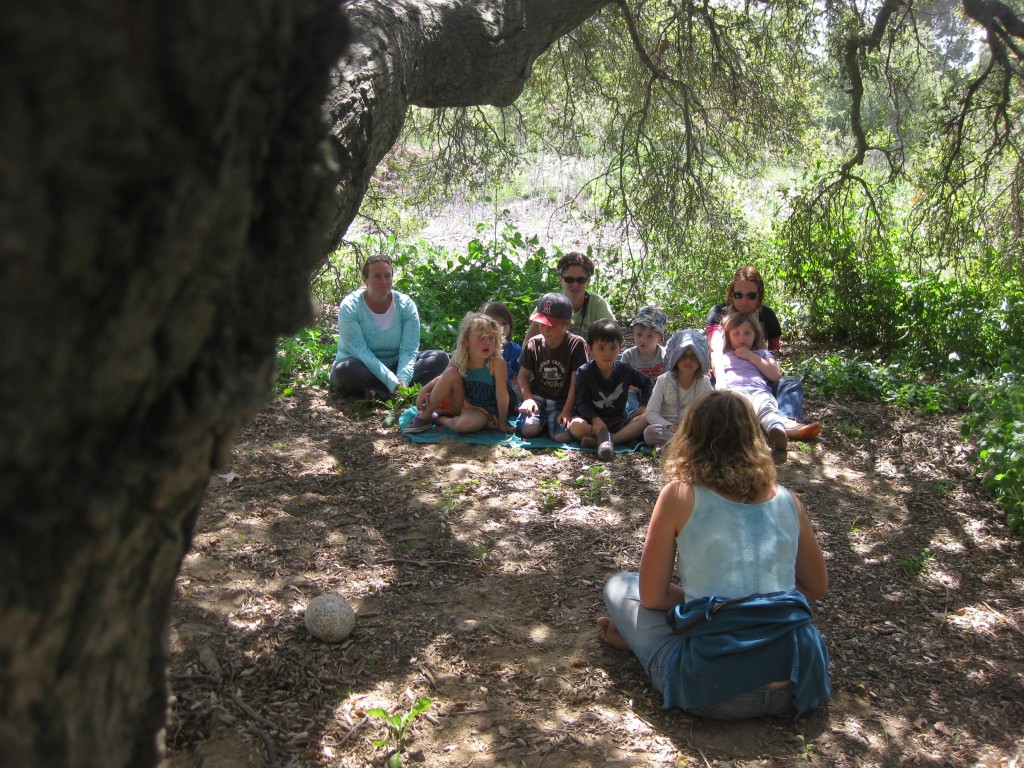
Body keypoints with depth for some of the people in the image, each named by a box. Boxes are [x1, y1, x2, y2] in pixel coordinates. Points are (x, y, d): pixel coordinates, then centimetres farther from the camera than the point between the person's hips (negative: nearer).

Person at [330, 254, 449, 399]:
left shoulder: (406, 305, -6)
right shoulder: (350, 307, -15)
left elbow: (409, 349, -15)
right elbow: (360, 351, -25)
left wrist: (402, 380, -35)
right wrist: (393, 383, -36)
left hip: (394, 365, 4)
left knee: (440, 358, -16)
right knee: (343, 370, -37)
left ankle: (378, 390, -31)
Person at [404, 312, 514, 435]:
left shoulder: (497, 362, -23)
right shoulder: (458, 360, -10)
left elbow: (502, 395, -19)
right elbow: (443, 379, 4)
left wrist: (502, 423, -14)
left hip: (483, 410, -4)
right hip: (461, 404, 4)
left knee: (466, 423, -37)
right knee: (451, 373, -21)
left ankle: (439, 419, -4)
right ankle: (425, 416, -8)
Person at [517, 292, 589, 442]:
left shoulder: (577, 344, -10)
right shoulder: (534, 344, -1)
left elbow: (576, 382, -9)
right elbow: (523, 375, 7)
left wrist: (567, 411, -13)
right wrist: (528, 399, -10)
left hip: (562, 401, -2)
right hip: (537, 397, 2)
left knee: (563, 436, -27)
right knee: (529, 429, -26)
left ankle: (556, 419, 7)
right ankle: (542, 418, 7)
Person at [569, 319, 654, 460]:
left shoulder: (625, 370, 3)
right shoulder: (584, 372, -6)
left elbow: (647, 383, 19)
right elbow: (582, 402, -13)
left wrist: (644, 405, 4)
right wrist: (595, 420, -30)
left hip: (619, 420, 3)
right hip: (593, 420, -3)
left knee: (645, 420, -25)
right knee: (575, 425, -35)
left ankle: (603, 440, -38)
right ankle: (626, 437, -35)